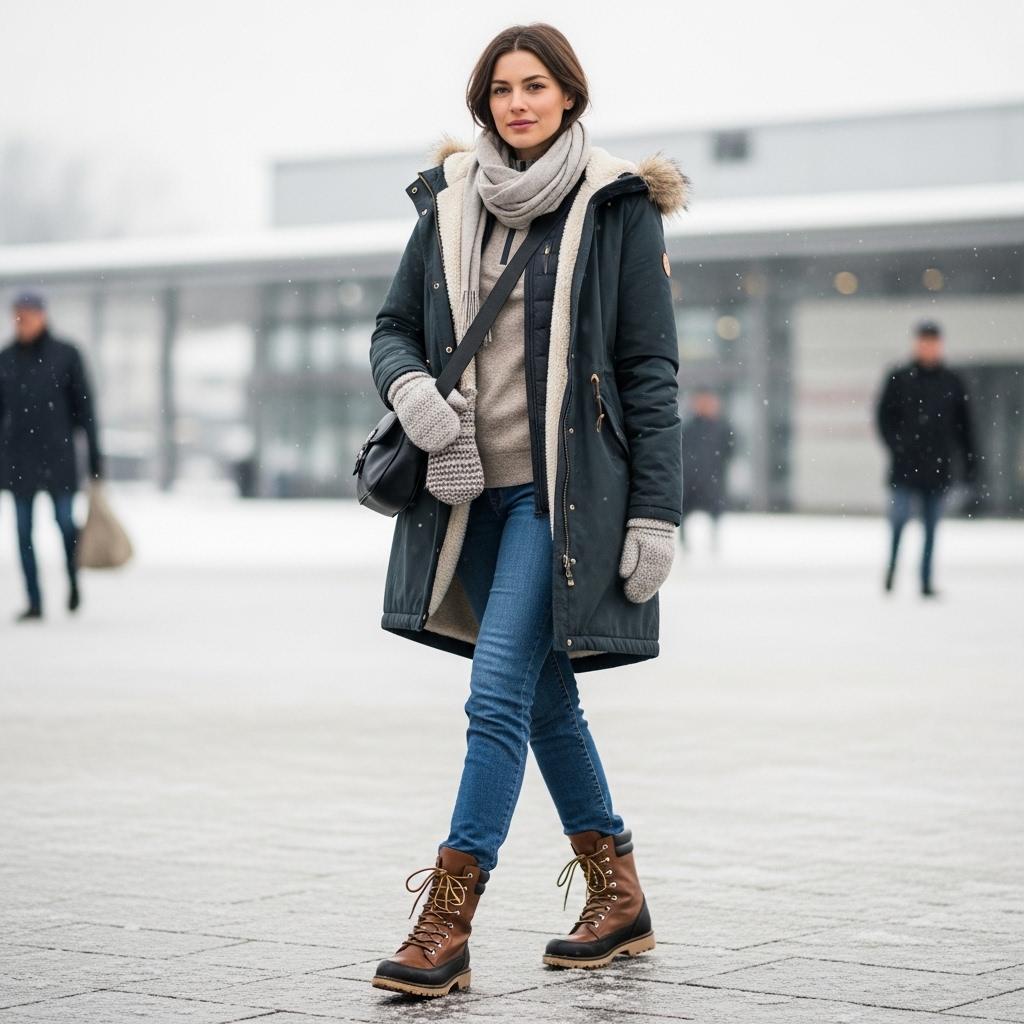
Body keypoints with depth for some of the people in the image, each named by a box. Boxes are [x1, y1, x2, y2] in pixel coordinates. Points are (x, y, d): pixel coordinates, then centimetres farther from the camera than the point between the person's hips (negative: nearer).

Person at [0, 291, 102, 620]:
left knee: (65, 520, -4)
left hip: (58, 453, -2)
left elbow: (84, 405, 0)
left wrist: (94, 454, -3)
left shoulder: (65, 355, -2)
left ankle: (73, 579, 23)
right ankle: (34, 601, 6)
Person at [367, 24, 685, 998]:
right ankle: (618, 898, 28)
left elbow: (651, 370, -5)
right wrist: (409, 387, -10)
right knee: (545, 698, 13)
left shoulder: (617, 207, -4)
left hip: (565, 493, -5)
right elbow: (393, 325, 14)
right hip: (470, 488, 5)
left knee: (499, 692, -14)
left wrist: (655, 513, -9)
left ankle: (447, 928, -11)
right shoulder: (450, 200, 8)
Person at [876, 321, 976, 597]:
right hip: (905, 468, -2)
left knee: (931, 527, 4)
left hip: (938, 468, 2)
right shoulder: (899, 379, 4)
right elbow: (884, 417, 5)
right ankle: (892, 565, 9)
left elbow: (964, 426, 11)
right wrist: (897, 445, -9)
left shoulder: (952, 382, 9)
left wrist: (971, 461, 7)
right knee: (899, 517, -12)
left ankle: (926, 580, 10)